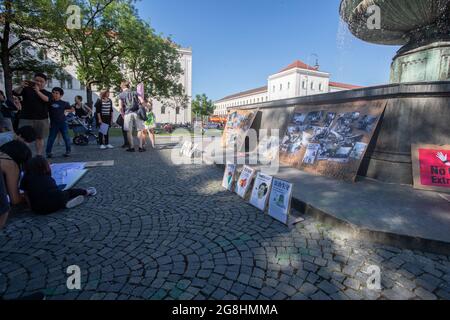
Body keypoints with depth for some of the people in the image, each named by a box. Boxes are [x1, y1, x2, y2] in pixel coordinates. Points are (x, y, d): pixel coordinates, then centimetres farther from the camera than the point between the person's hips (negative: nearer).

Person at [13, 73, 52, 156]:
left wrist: (38, 91, -25)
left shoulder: (47, 93, 10)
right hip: (26, 118, 0)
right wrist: (21, 87, -25)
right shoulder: (27, 89, 9)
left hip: (41, 119, 0)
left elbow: (47, 99, -11)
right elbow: (16, 93, -6)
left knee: (40, 139, 5)